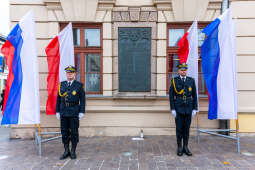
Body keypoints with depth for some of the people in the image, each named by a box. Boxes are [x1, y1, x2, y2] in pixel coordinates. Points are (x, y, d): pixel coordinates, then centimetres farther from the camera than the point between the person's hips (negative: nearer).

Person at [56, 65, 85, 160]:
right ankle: (66, 151, 21)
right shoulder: (61, 85, 9)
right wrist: (57, 111, 6)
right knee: (64, 132, 8)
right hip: (63, 112, 3)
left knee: (74, 132, 4)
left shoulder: (79, 85, 0)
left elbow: (82, 99, -2)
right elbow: (58, 99, 11)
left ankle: (73, 151, 18)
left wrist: (81, 112, -8)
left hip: (74, 113, -3)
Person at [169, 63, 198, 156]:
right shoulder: (174, 80, -2)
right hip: (178, 108, -2)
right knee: (179, 128, 4)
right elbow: (171, 95, -3)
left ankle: (185, 147, 20)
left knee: (187, 128, 8)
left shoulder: (191, 80, 4)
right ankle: (179, 147, 16)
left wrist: (195, 109, 0)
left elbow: (194, 95, 5)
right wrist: (172, 109, -9)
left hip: (188, 109, 2)